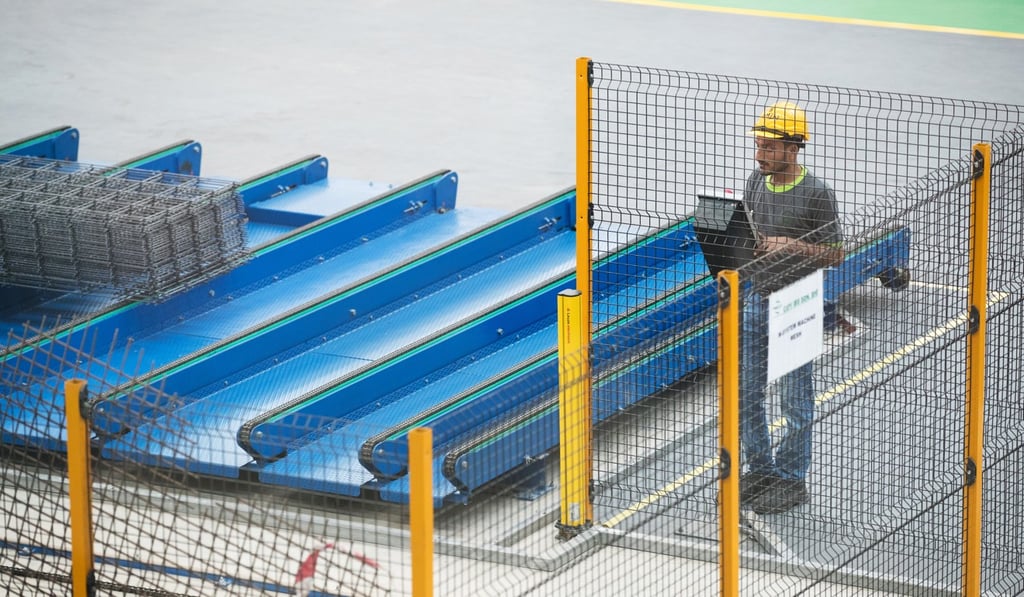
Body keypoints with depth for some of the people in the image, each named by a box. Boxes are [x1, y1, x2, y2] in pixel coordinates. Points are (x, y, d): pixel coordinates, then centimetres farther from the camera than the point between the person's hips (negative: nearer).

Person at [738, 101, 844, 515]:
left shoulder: (816, 194, -14)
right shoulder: (756, 182, 4)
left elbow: (834, 254, -11)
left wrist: (792, 246, -24)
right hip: (757, 298, 7)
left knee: (795, 399, 4)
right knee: (744, 392, 12)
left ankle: (791, 480, 14)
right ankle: (760, 470, 26)